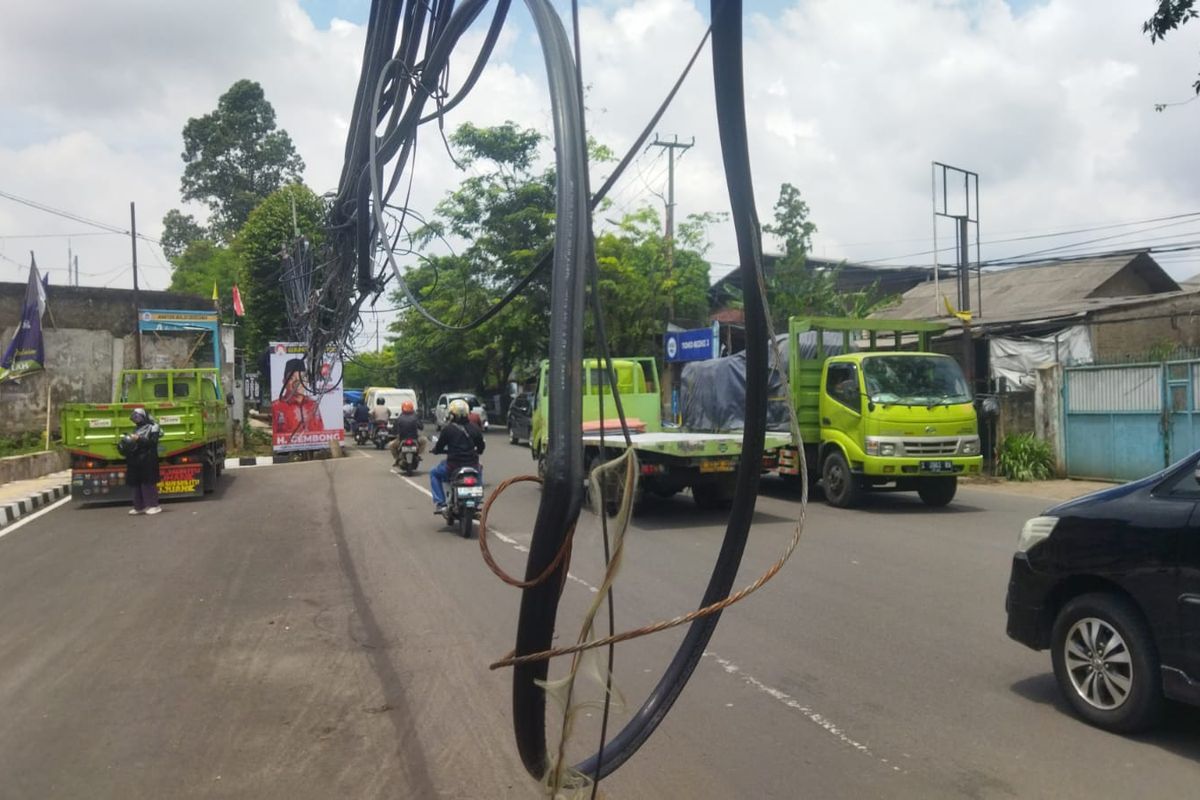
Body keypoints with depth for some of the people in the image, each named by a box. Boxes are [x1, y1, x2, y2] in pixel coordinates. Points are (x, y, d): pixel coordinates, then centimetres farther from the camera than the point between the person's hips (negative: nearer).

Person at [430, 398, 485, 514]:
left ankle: (440, 503, 9)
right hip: (472, 464, 3)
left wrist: (435, 450, 24)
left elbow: (438, 448, 0)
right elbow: (481, 448, 12)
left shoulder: (448, 429, -8)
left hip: (453, 466, -3)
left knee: (434, 473, 24)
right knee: (479, 470, 38)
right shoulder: (475, 428, 3)